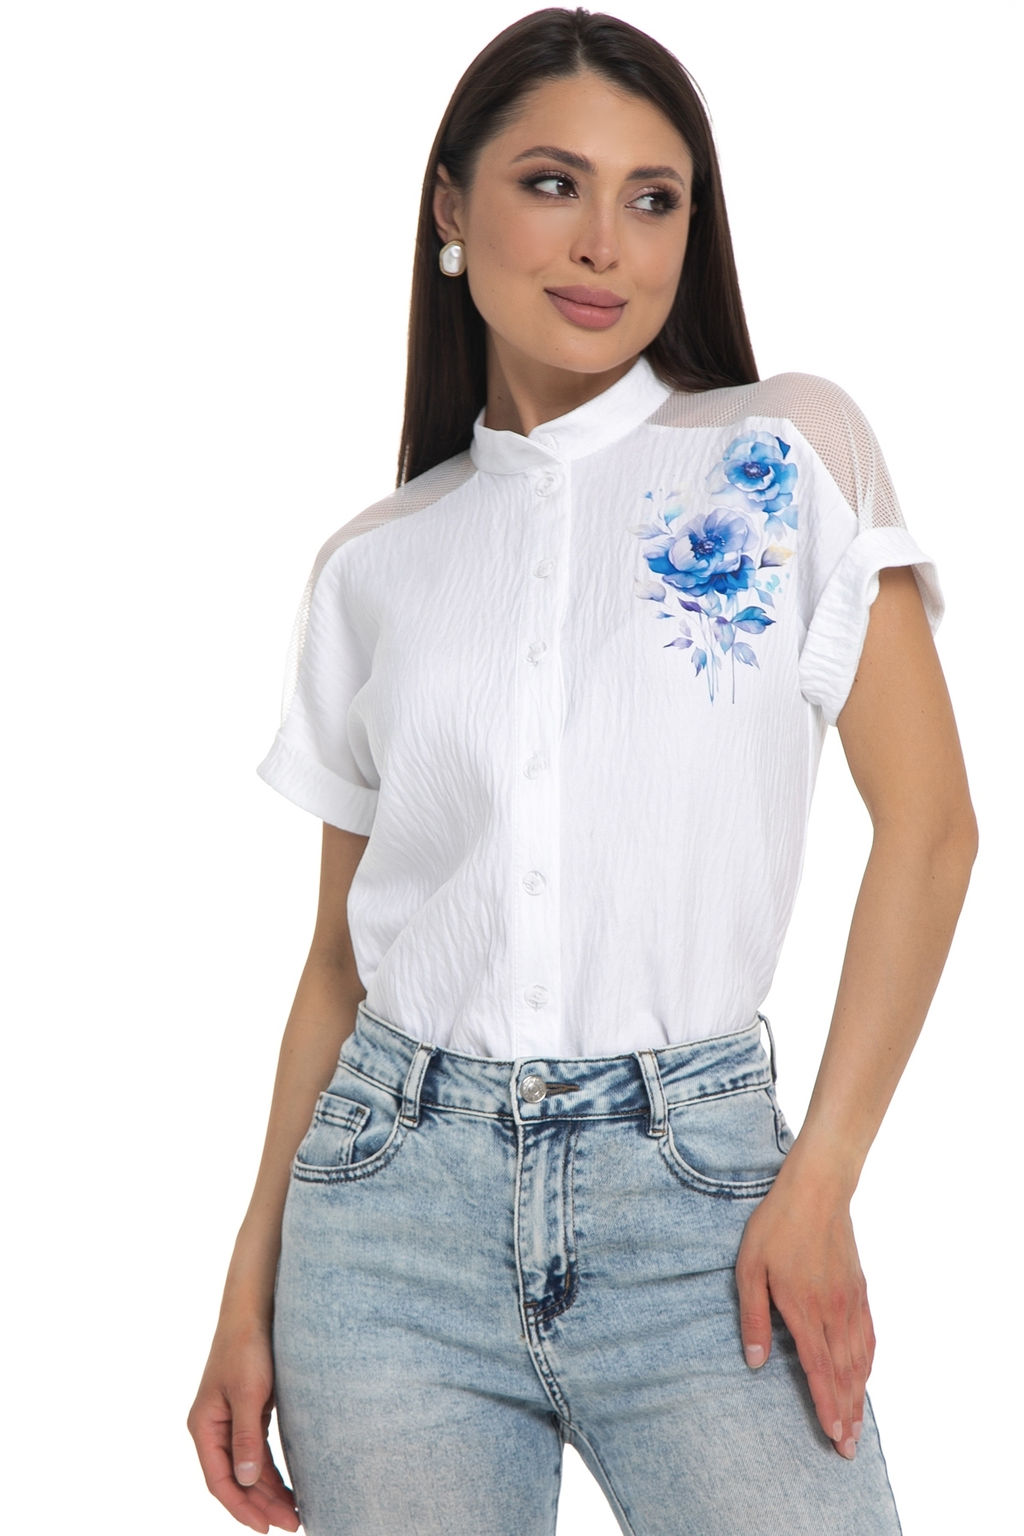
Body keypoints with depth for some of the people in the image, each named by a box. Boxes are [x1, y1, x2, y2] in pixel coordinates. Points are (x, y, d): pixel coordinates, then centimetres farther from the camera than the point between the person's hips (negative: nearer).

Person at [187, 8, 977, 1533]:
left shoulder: (793, 453, 2)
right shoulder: (375, 564, 9)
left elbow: (927, 824, -1)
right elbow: (343, 951, 12)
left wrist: (820, 1181, -8)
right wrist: (252, 1288, 7)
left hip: (693, 1182, -2)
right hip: (400, 1192, 2)